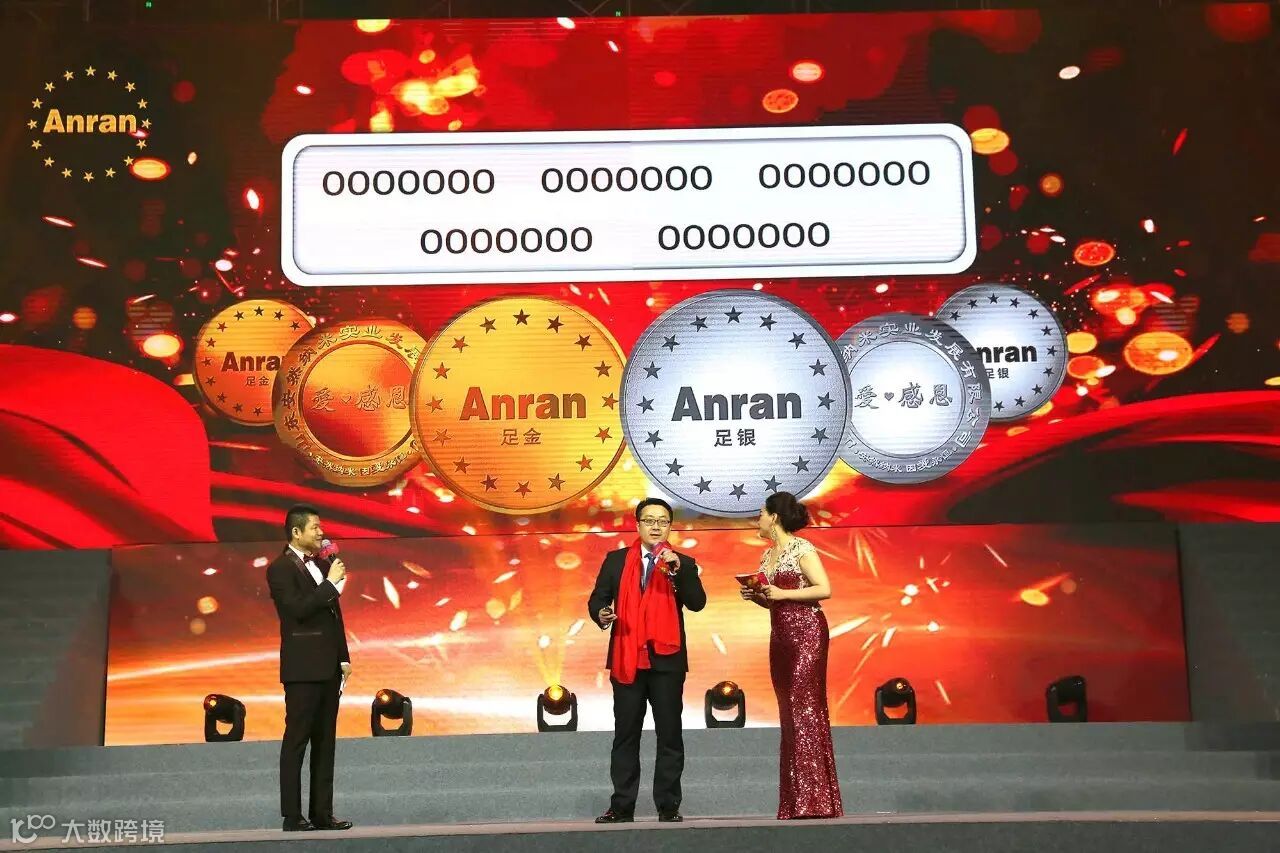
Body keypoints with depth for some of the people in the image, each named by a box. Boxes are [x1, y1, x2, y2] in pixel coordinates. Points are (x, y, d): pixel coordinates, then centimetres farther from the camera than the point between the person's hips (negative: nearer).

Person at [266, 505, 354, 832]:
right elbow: (298, 609, -21)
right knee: (296, 741, -2)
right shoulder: (280, 568, -8)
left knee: (325, 742, 9)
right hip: (303, 669, -7)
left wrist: (344, 657, 14)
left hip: (329, 667, 8)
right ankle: (292, 817, 3)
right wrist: (331, 583, -15)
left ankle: (322, 814, 13)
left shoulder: (322, 565, 14)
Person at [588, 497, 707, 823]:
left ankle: (668, 806, 9)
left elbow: (697, 603, -7)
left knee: (670, 735, 2)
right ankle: (622, 807, 11)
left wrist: (678, 570, -20)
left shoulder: (682, 563, 6)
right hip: (626, 658, 1)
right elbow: (597, 598, 8)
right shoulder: (616, 560, 10)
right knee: (625, 735, 6)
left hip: (667, 659, -1)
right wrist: (601, 614, -14)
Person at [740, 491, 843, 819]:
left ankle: (815, 800, -10)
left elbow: (824, 589, -14)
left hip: (806, 633, -8)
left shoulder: (801, 549, -7)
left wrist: (783, 593, -16)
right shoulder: (767, 555, 16)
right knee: (789, 714, 7)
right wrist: (755, 596, 4)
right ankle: (794, 802, 11)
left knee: (805, 709, -12)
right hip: (780, 636, 9)